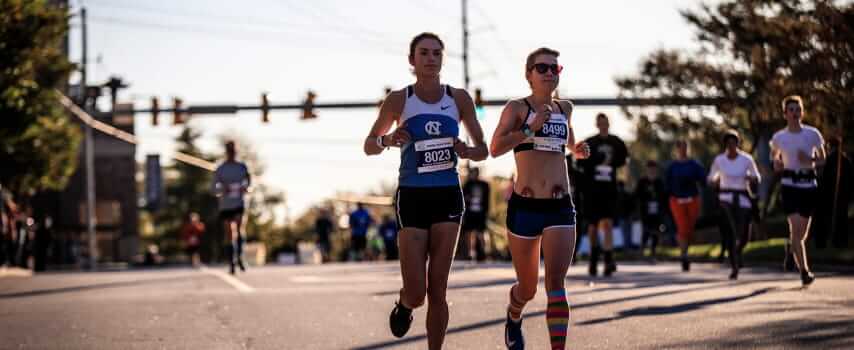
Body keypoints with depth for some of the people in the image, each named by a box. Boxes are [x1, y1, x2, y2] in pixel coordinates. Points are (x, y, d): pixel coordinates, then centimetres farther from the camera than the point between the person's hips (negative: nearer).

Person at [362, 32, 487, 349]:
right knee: (416, 293, -5)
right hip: (412, 196, -2)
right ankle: (403, 305, 31)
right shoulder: (399, 100, -1)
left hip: (448, 196, 2)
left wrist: (467, 152, -13)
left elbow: (483, 150, 10)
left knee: (438, 290, -2)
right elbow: (368, 146, 8)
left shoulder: (459, 98, 4)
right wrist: (387, 140, -14)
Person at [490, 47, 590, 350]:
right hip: (524, 207, -2)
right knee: (528, 288, 12)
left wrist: (577, 150, 14)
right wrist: (532, 128, -24)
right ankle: (514, 317, 46)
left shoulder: (564, 109, 14)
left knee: (555, 282, -15)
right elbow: (495, 148, -16)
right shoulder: (517, 107, -1)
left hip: (560, 208, 2)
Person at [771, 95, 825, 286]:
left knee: (802, 232, 8)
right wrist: (776, 163, -2)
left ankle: (791, 252, 38)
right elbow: (774, 155, 22)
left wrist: (809, 160, -13)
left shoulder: (812, 134, 1)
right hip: (790, 185, -2)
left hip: (809, 185, 2)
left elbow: (822, 159, 9)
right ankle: (804, 271, -19)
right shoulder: (779, 137, 2)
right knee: (796, 227, -17)